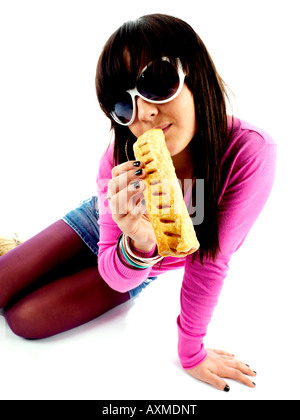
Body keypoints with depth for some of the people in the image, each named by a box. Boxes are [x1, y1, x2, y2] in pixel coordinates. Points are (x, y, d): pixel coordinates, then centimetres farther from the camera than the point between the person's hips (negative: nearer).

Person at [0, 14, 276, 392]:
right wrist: (138, 244, -47)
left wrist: (192, 353, -11)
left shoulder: (249, 154, -35)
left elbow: (208, 263, -23)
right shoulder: (121, 159, -30)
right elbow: (115, 274, -22)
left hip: (145, 269, 0)